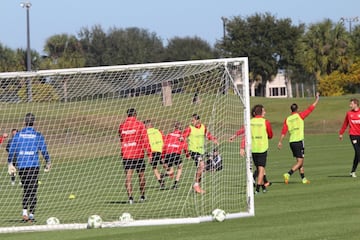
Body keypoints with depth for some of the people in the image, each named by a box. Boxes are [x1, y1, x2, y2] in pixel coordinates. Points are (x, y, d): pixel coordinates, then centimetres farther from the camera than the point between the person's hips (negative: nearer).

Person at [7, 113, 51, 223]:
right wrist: (48, 163, 11)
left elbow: (11, 149, 3)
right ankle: (31, 214, -3)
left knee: (26, 189, 16)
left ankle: (24, 212, 3)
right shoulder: (38, 136, -2)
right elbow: (44, 150, -2)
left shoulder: (18, 135, 4)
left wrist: (10, 164, 10)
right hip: (34, 165, -2)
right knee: (33, 190, 2)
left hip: (21, 166, 2)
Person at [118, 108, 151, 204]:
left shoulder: (122, 126, 6)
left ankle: (130, 196, -13)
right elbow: (145, 139, -5)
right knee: (141, 175, 12)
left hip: (126, 155, 2)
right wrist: (149, 153, -4)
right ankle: (142, 196, 18)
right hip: (138, 154, -2)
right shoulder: (140, 124, -3)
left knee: (128, 176, -2)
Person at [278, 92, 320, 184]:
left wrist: (280, 142, 3)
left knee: (300, 161, 16)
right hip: (299, 141, -6)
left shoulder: (287, 119, 6)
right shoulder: (300, 116, -5)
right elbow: (310, 108, 1)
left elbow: (284, 131, 1)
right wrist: (317, 100, 12)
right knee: (300, 162, -5)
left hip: (291, 141, 6)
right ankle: (288, 174, -22)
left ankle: (303, 178, 19)